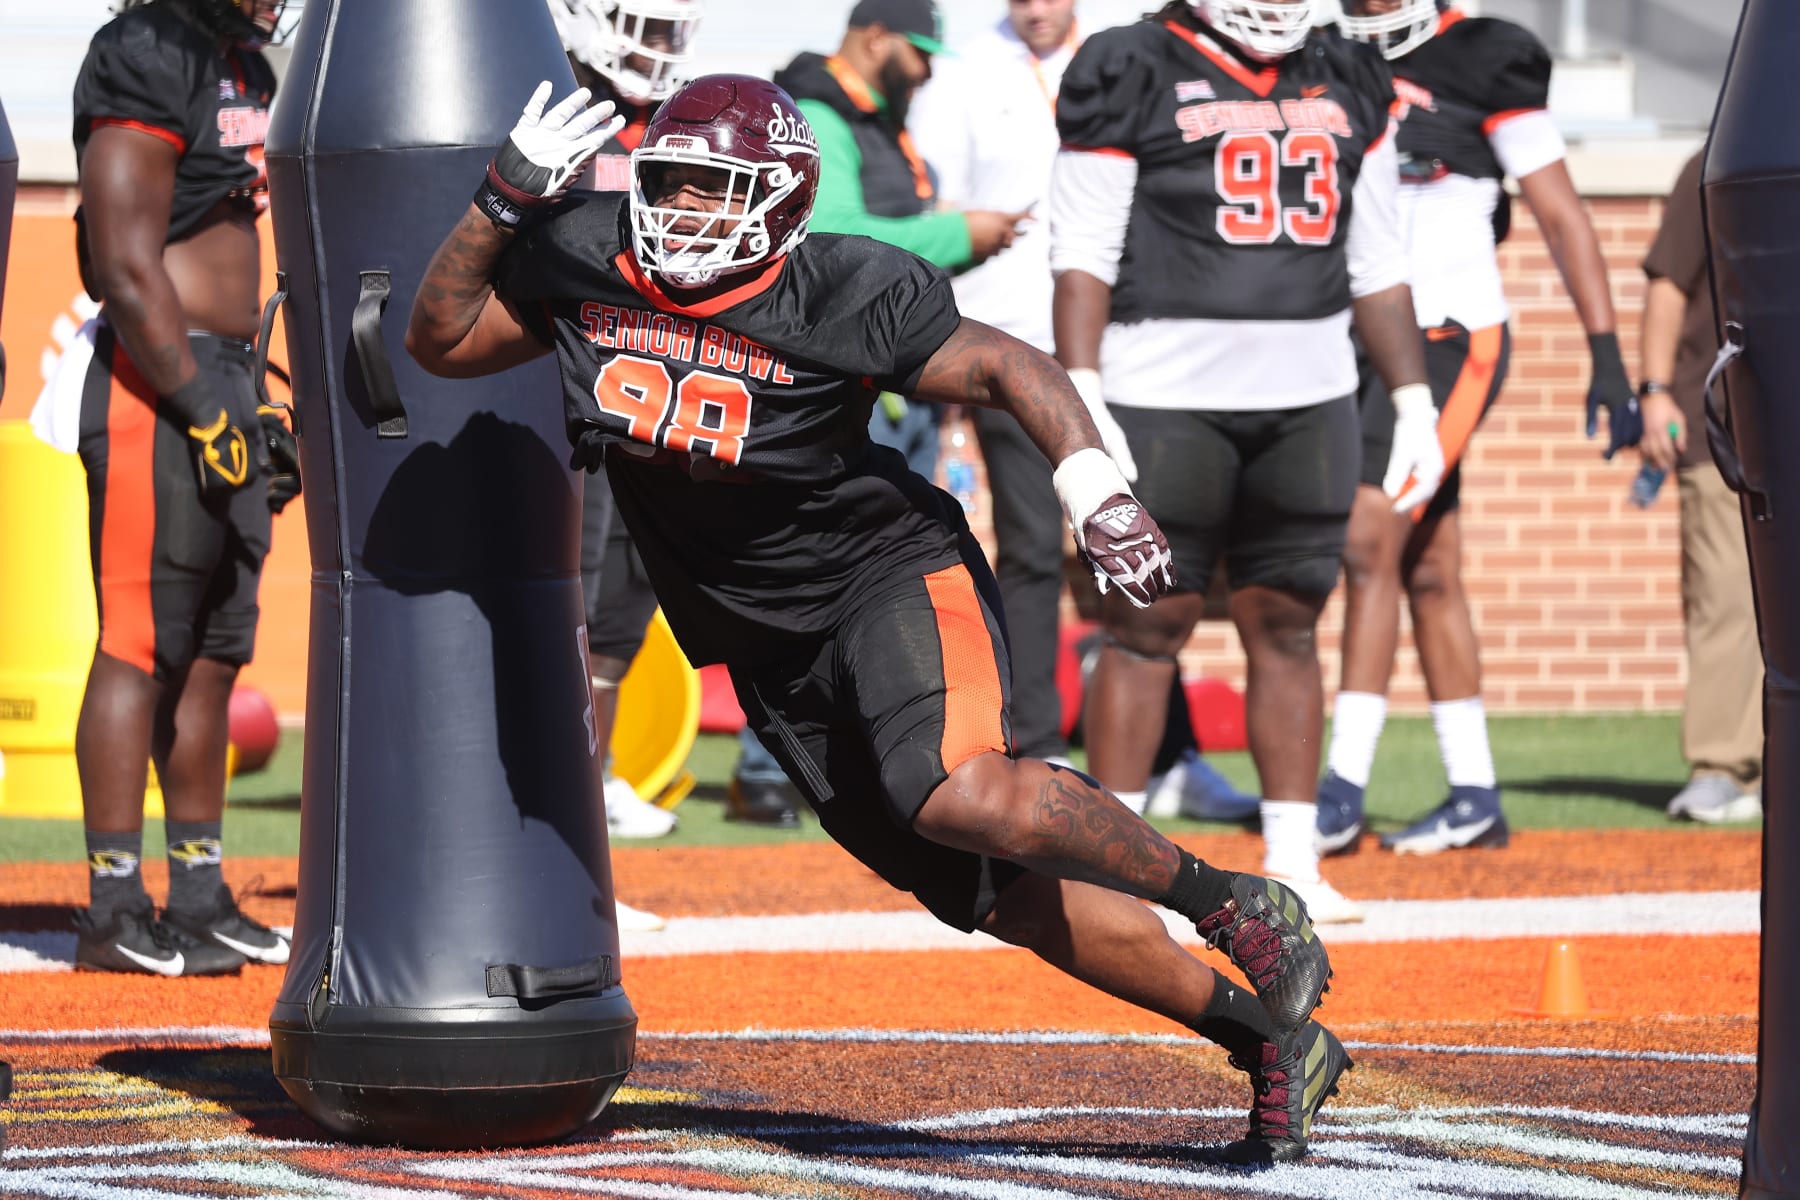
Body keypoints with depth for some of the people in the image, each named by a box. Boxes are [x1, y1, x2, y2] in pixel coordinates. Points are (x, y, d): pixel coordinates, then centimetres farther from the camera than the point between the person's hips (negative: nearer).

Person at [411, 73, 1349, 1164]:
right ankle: (1263, 1038, 12)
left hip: (890, 575, -5)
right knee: (999, 895, 3)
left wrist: (1094, 486, -27)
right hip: (773, 655, 6)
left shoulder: (837, 297, -17)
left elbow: (1008, 368, -12)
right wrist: (504, 201, -6)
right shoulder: (588, 262, -2)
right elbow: (443, 339, 8)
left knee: (959, 798, -34)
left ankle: (1234, 909, -18)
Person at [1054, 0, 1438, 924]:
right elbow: (1084, 254, -6)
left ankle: (1291, 864, 12)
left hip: (1309, 399, 5)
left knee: (1287, 626, 7)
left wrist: (1414, 400, 14)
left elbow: (1376, 262, 18)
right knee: (1147, 627, -3)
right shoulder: (1134, 76, -3)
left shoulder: (1347, 86, 13)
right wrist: (1079, 393, -15)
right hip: (1165, 393, -5)